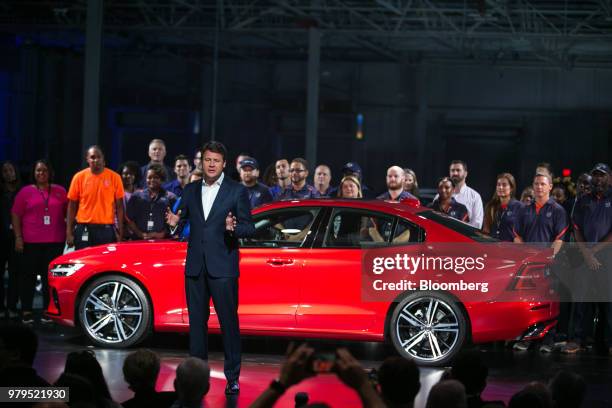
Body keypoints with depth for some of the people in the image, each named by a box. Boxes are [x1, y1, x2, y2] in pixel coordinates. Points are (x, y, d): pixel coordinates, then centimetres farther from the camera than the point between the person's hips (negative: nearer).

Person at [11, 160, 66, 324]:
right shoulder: (25, 192, 5)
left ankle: (47, 311, 7)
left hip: (55, 242, 1)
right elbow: (16, 215, 3)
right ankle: (26, 311, 5)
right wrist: (18, 237, -5)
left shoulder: (60, 191, 10)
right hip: (31, 242, -1)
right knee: (28, 275, 0)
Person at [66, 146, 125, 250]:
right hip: (84, 230, 0)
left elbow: (119, 206, 4)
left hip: (106, 230, 0)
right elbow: (72, 205, 5)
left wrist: (120, 232, -2)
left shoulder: (114, 177, 0)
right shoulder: (79, 177, 1)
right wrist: (69, 232, 0)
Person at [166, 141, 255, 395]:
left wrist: (233, 228, -21)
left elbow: (249, 228, -1)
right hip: (195, 268, 4)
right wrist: (174, 222, -5)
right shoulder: (190, 191, 12)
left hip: (223, 268, -4)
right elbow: (184, 218, 18)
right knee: (197, 322, 8)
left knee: (229, 322, -3)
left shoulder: (237, 191, 1)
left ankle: (232, 378, 1)